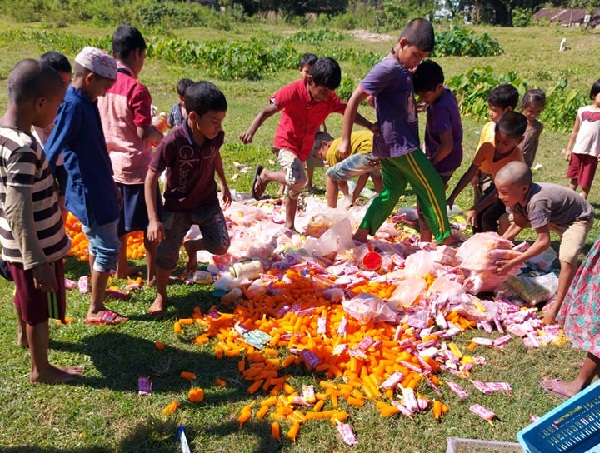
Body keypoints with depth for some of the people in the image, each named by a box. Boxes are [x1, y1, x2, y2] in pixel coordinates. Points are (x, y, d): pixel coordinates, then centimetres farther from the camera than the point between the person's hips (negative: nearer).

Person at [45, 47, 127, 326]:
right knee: (108, 247, -2)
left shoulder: (86, 103, 7)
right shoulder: (73, 106, -21)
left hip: (98, 188, 9)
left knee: (98, 242, 21)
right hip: (88, 192, -9)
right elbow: (51, 152, -24)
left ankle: (99, 291, 39)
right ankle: (95, 310, 9)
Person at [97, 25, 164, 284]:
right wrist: (161, 136, -1)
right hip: (136, 165, -7)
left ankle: (122, 268, 32)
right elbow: (145, 134, -21)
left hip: (111, 163, 7)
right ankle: (152, 275, 15)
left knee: (120, 220, 19)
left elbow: (100, 123, 9)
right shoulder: (137, 89, -19)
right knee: (150, 223, 7)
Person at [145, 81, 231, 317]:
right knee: (167, 254, 1)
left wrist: (224, 184, 19)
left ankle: (192, 246, 27)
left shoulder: (215, 136, -13)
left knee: (221, 246, -8)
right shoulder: (174, 141, -27)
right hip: (177, 206, -3)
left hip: (207, 202, 3)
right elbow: (151, 177, -23)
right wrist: (153, 219, -27)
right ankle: (161, 296, 28)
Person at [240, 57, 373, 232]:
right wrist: (251, 130, -41)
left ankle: (289, 227, 35)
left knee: (294, 189, 19)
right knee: (298, 179, -30)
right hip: (286, 144, -6)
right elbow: (266, 112, -26)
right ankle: (264, 175, -4)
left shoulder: (330, 99, -8)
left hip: (304, 149, 6)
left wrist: (371, 126, -11)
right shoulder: (293, 91, -23)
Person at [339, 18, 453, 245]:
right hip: (399, 145, -9)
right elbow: (354, 99, -19)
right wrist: (345, 140, -19)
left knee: (391, 191, 14)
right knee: (433, 187, 1)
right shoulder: (387, 69, -17)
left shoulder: (402, 69, 11)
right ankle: (444, 238, 13)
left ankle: (360, 235, 15)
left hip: (393, 145, 9)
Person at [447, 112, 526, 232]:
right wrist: (452, 197, -24)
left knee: (488, 217, -20)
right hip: (496, 184, 6)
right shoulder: (488, 147, -21)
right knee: (477, 215, -4)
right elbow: (470, 173, -18)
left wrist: (475, 210, -45)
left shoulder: (516, 159, -35)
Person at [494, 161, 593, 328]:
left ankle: (557, 305, -19)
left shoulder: (536, 202, -43)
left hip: (578, 218, -9)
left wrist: (513, 263, -40)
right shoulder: (516, 195, -19)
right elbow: (518, 223, -3)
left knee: (567, 257, -33)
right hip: (554, 215, 9)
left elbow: (544, 242, -41)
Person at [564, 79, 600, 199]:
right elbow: (575, 132, 6)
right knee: (574, 176, 16)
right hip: (578, 150, 2)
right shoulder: (582, 111, 0)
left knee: (586, 179, 7)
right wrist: (568, 149, 5)